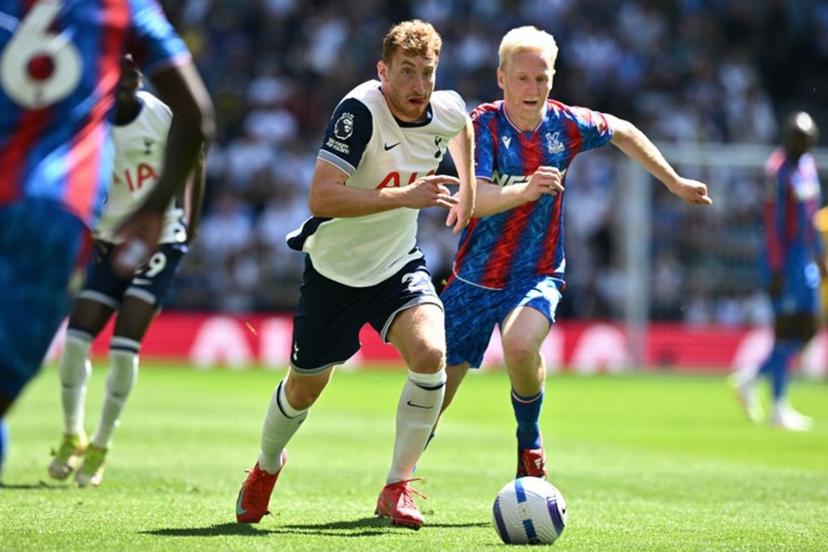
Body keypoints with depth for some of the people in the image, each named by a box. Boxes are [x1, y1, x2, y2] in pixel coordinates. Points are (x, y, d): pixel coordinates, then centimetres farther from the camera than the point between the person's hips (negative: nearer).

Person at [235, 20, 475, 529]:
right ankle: (267, 467, 46)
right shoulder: (361, 109, -28)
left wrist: (468, 191, 23)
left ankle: (397, 487, -9)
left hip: (399, 263, 3)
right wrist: (405, 195, -41)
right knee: (305, 387, 12)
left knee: (430, 354, -24)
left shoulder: (447, 111, -11)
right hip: (334, 269, -3)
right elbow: (321, 198, -37)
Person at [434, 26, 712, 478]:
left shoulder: (567, 125, -4)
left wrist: (675, 182, 22)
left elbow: (624, 132, 17)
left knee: (520, 345, -33)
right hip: (476, 276, 0)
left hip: (537, 274, 0)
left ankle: (529, 442, -5)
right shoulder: (483, 124, -12)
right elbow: (475, 199, -26)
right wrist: (525, 190, -43)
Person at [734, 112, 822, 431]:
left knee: (807, 328, 9)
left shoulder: (807, 164, 13)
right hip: (785, 257, -9)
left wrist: (819, 256, 23)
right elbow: (773, 223, -18)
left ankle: (750, 380, 17)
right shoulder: (778, 170, -14)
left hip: (805, 257, 9)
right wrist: (777, 270, -21)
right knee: (787, 330, -7)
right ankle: (779, 408, -1)